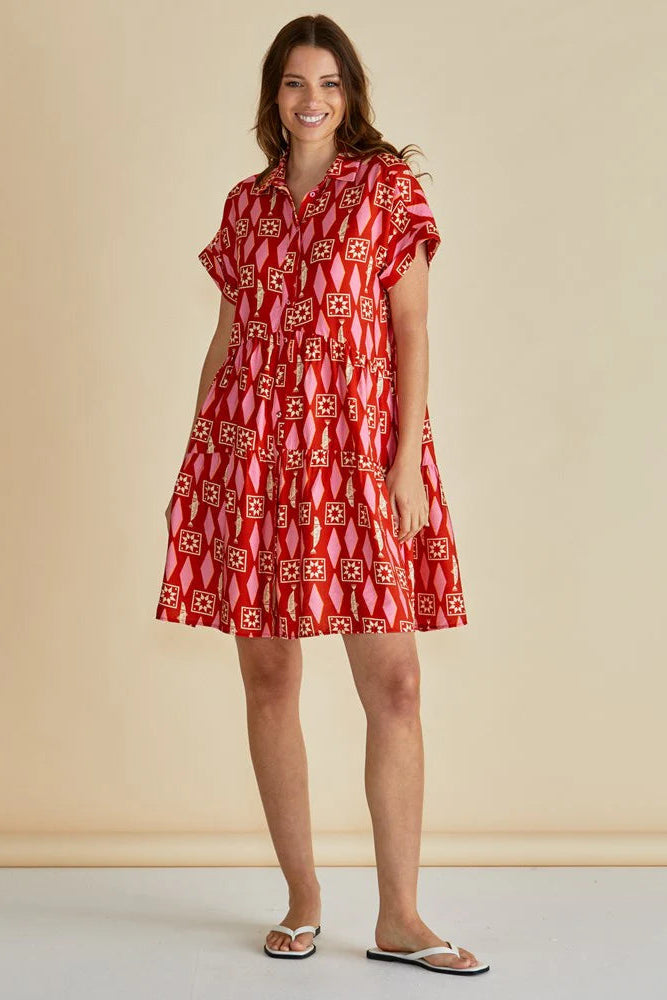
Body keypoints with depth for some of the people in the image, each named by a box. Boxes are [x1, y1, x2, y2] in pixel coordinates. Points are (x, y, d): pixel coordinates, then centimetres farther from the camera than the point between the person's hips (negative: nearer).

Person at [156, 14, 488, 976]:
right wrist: (196, 456, 11)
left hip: (358, 449, -3)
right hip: (254, 452, 3)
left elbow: (412, 333, 0)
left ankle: (400, 918, 5)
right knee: (269, 678, 4)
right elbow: (227, 337, 16)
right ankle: (303, 900, 17)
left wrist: (406, 461, -9)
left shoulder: (388, 187, 5)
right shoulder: (246, 202, 14)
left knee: (394, 682, -6)